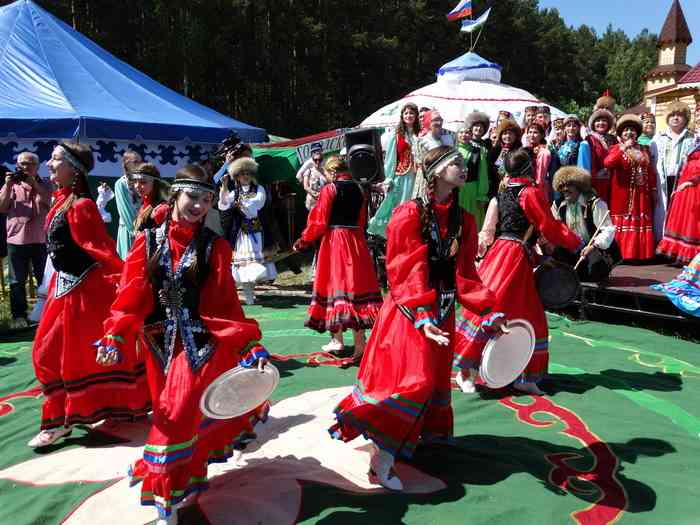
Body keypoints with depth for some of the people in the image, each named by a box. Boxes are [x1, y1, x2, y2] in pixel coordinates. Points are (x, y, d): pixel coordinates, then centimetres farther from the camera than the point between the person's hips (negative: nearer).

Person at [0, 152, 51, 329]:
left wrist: (33, 183, -14)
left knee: (44, 279, 6)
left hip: (40, 239, 0)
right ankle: (18, 316, 12)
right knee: (17, 281, 5)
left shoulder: (44, 186, 9)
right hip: (16, 239, 1)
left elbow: (47, 201, -9)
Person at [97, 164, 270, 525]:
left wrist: (252, 345, -14)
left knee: (179, 413, -6)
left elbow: (226, 303, -7)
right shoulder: (149, 241, -1)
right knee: (169, 412, 16)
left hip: (199, 342, -3)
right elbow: (132, 296, -4)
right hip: (160, 342, 3)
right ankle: (184, 471, 42)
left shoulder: (214, 246, -6)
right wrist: (114, 338, -15)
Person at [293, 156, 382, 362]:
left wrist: (304, 240, 4)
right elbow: (362, 220, 13)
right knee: (357, 284, 7)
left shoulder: (329, 189, -8)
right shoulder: (359, 189, 7)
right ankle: (359, 343, 6)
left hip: (334, 241, -4)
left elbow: (319, 222, -8)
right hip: (356, 241, 4)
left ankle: (337, 340, 9)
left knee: (335, 283, 5)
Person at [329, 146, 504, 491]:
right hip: (409, 310, -7)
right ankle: (382, 457, 2)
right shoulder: (410, 214, -13)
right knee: (412, 378, -12)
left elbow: (465, 274, 6)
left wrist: (489, 313, -2)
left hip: (442, 310, 7)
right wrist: (422, 316, -28)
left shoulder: (463, 220, 7)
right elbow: (407, 272, -18)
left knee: (433, 377, 14)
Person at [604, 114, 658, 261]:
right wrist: (623, 148, -22)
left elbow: (651, 173, 15)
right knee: (624, 226, -4)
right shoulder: (617, 148, 1)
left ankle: (641, 256, 11)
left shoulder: (644, 150, 14)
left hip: (641, 197, 4)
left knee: (641, 226, 5)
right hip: (623, 196, -4)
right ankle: (622, 255, 1)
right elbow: (607, 163, -21)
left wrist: (654, 191, 10)